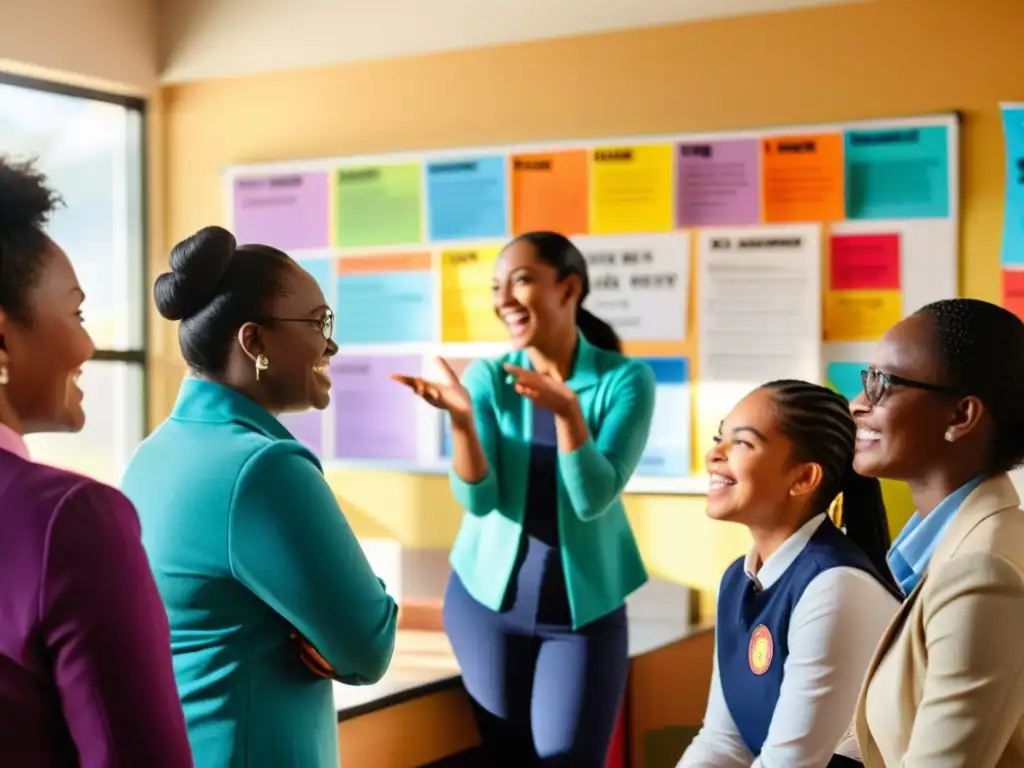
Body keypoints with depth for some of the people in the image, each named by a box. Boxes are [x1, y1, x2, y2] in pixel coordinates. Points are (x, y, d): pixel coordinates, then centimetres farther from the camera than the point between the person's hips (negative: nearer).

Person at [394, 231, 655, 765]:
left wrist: (567, 411, -33)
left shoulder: (625, 379, -10)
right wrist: (461, 418, -31)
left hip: (586, 607, -2)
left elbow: (593, 500, -19)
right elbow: (478, 499, -14)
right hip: (487, 598, 2)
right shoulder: (487, 376, -5)